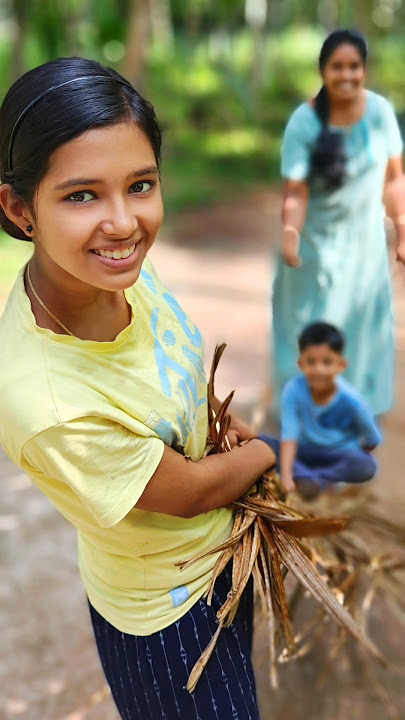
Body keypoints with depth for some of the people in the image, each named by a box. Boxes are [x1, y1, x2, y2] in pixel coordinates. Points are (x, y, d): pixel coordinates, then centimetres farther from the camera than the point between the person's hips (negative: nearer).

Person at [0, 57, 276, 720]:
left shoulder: (116, 266, -21)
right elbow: (196, 490, -23)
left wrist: (231, 425, -4)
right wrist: (276, 447, -6)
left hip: (218, 549, 6)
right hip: (167, 609, -6)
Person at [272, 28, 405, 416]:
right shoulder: (304, 122, -19)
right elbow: (295, 191, -24)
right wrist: (289, 234, -41)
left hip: (365, 241, 3)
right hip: (316, 242, -3)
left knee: (359, 327, 13)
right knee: (311, 328, 8)